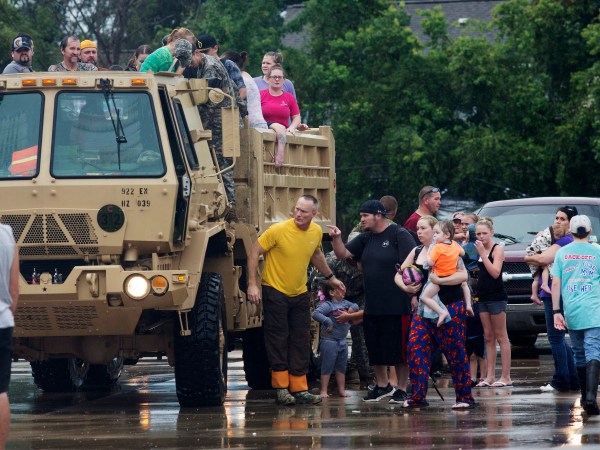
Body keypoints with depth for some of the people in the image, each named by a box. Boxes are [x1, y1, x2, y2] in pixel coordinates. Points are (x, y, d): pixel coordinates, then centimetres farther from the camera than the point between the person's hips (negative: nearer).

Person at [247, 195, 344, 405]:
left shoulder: (316, 232, -2)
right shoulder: (278, 230, -19)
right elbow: (255, 252, -13)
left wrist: (330, 277, 27)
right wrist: (252, 284, -19)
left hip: (300, 294, 5)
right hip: (275, 291, -5)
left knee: (301, 342, 5)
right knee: (278, 340, -3)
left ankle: (300, 389, 10)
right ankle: (281, 388, 3)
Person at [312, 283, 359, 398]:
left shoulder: (345, 303, 8)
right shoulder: (327, 305, -16)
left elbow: (355, 306, 22)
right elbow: (316, 314, -27)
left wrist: (352, 308, 0)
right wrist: (328, 322, -27)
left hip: (342, 341, 8)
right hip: (329, 341, -8)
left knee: (341, 367, 14)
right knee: (327, 367, -3)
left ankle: (341, 390, 23)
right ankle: (323, 391, 3)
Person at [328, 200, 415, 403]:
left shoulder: (399, 235, -8)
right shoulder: (365, 238, 14)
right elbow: (343, 253, 13)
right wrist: (336, 238, -7)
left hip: (397, 306, -7)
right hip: (372, 306, 7)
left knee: (399, 348, 0)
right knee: (375, 348, 13)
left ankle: (402, 389, 11)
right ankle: (382, 385, 29)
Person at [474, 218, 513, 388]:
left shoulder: (497, 249, -6)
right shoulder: (478, 250, 12)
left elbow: (495, 272, -19)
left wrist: (482, 253, -18)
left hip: (497, 297, -7)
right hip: (483, 297, 7)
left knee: (501, 337, -5)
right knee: (488, 337, 7)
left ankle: (506, 377, -5)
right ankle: (490, 376, 8)